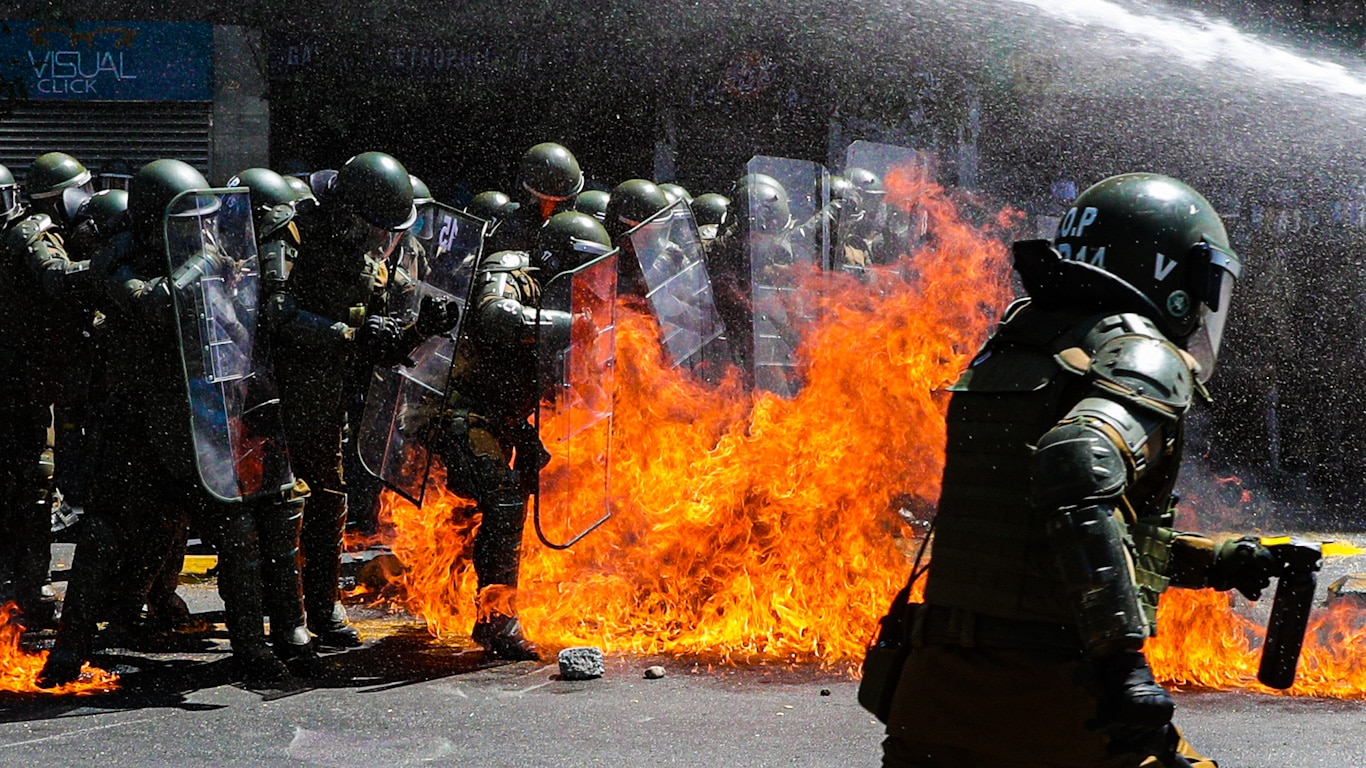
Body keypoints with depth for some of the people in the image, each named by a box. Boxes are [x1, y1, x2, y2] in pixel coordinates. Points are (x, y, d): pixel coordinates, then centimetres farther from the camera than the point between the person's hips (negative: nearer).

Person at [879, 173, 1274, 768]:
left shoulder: (1005, 354, 17)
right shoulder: (1140, 355, -6)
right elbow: (1080, 464, -27)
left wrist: (1206, 562, 30)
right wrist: (1122, 656, -31)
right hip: (1056, 707, -6)